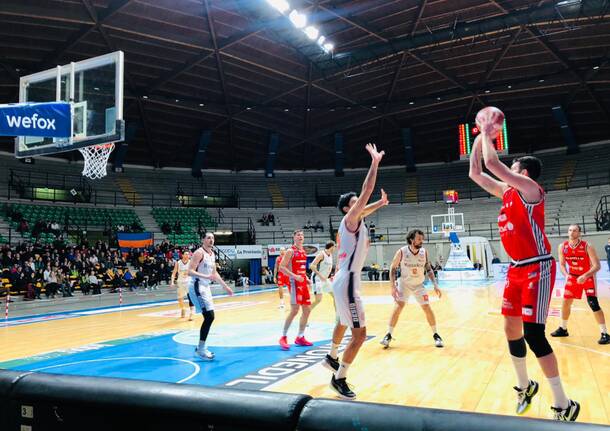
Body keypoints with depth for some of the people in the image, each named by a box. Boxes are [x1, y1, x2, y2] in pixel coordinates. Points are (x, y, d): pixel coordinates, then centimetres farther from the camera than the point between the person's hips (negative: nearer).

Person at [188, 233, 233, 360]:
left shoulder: (212, 254, 12)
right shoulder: (199, 253, -15)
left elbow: (214, 273, 22)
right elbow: (190, 271, -23)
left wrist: (225, 286, 21)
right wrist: (206, 277, -34)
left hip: (205, 286, 9)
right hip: (197, 286, -9)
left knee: (209, 317, 11)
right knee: (209, 316, -15)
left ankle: (201, 347, 24)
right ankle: (201, 349, -4)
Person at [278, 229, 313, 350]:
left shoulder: (303, 251, 15)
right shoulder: (290, 251, -10)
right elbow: (281, 267, -16)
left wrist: (306, 278, 12)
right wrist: (295, 276, -24)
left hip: (303, 283, 8)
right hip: (294, 283, -8)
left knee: (307, 309, 8)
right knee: (294, 310, -12)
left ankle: (300, 337, 19)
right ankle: (283, 337, 1)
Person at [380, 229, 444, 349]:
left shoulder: (424, 252, -12)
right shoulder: (402, 252, -20)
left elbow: (429, 269, 1)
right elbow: (393, 268, -9)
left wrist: (435, 285, -8)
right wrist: (393, 286, -16)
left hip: (419, 285, 2)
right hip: (404, 283, -2)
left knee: (427, 308, -3)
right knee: (398, 307, -13)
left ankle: (436, 335, 15)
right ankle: (388, 335, -2)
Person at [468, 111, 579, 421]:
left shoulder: (530, 188, -11)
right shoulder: (506, 192, 13)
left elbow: (493, 163, -20)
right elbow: (475, 172, 17)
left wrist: (487, 133, -6)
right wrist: (480, 137, 15)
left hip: (537, 268, -9)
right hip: (517, 269, 9)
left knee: (532, 333, -11)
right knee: (511, 329, 11)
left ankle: (564, 405, 2)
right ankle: (525, 387, 30)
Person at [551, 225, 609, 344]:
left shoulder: (587, 247, -22)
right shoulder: (562, 247, -10)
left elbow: (596, 266, -23)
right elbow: (562, 264, -1)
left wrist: (585, 276, -37)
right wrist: (566, 275, -20)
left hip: (588, 277, -4)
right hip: (573, 277, 4)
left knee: (593, 304, -14)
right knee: (566, 302, 6)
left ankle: (605, 333, -5)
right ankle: (563, 329, 23)